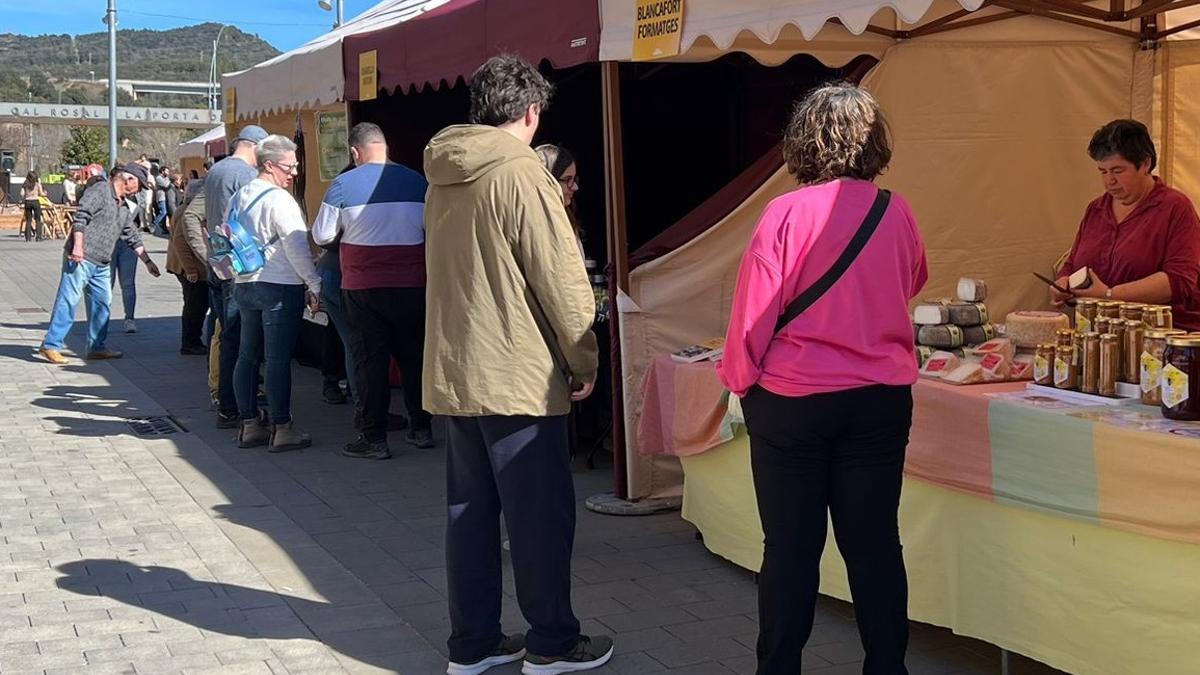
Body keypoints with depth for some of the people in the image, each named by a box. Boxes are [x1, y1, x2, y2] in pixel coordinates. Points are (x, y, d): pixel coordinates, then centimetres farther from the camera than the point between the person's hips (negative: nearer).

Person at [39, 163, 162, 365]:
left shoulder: (124, 207, 20)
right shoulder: (100, 192, -6)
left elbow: (133, 238, 26)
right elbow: (80, 217, -14)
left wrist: (148, 261, 24)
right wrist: (78, 246, -22)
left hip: (101, 265, 9)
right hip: (80, 258, -9)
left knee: (102, 302, 11)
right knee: (68, 301, -10)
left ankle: (96, 346, 20)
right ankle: (51, 346, -9)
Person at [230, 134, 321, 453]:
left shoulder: (238, 197, 13)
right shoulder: (279, 199, -13)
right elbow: (298, 248, -17)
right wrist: (315, 285, -11)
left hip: (244, 285, 9)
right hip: (280, 288, -8)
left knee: (248, 356, 12)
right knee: (278, 360, -5)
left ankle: (249, 425, 17)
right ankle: (281, 429, -2)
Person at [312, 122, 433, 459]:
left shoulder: (343, 185, -7)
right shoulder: (417, 182, 0)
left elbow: (321, 235, 0)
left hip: (364, 288, -2)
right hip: (411, 285, 2)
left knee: (370, 359, 4)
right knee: (414, 356, 13)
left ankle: (374, 438, 4)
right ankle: (421, 428, 20)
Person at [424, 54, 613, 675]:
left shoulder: (443, 176, 10)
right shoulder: (521, 173, -14)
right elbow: (561, 280, -15)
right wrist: (584, 361, -5)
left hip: (452, 373, 8)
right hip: (518, 375, -7)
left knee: (470, 512, 12)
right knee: (541, 513, 3)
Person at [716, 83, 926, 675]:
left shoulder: (786, 213, -13)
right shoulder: (896, 214, -1)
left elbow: (754, 310, -11)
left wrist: (741, 379, 4)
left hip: (791, 399, -3)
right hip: (880, 398, 3)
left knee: (790, 547, 7)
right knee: (875, 545, 10)